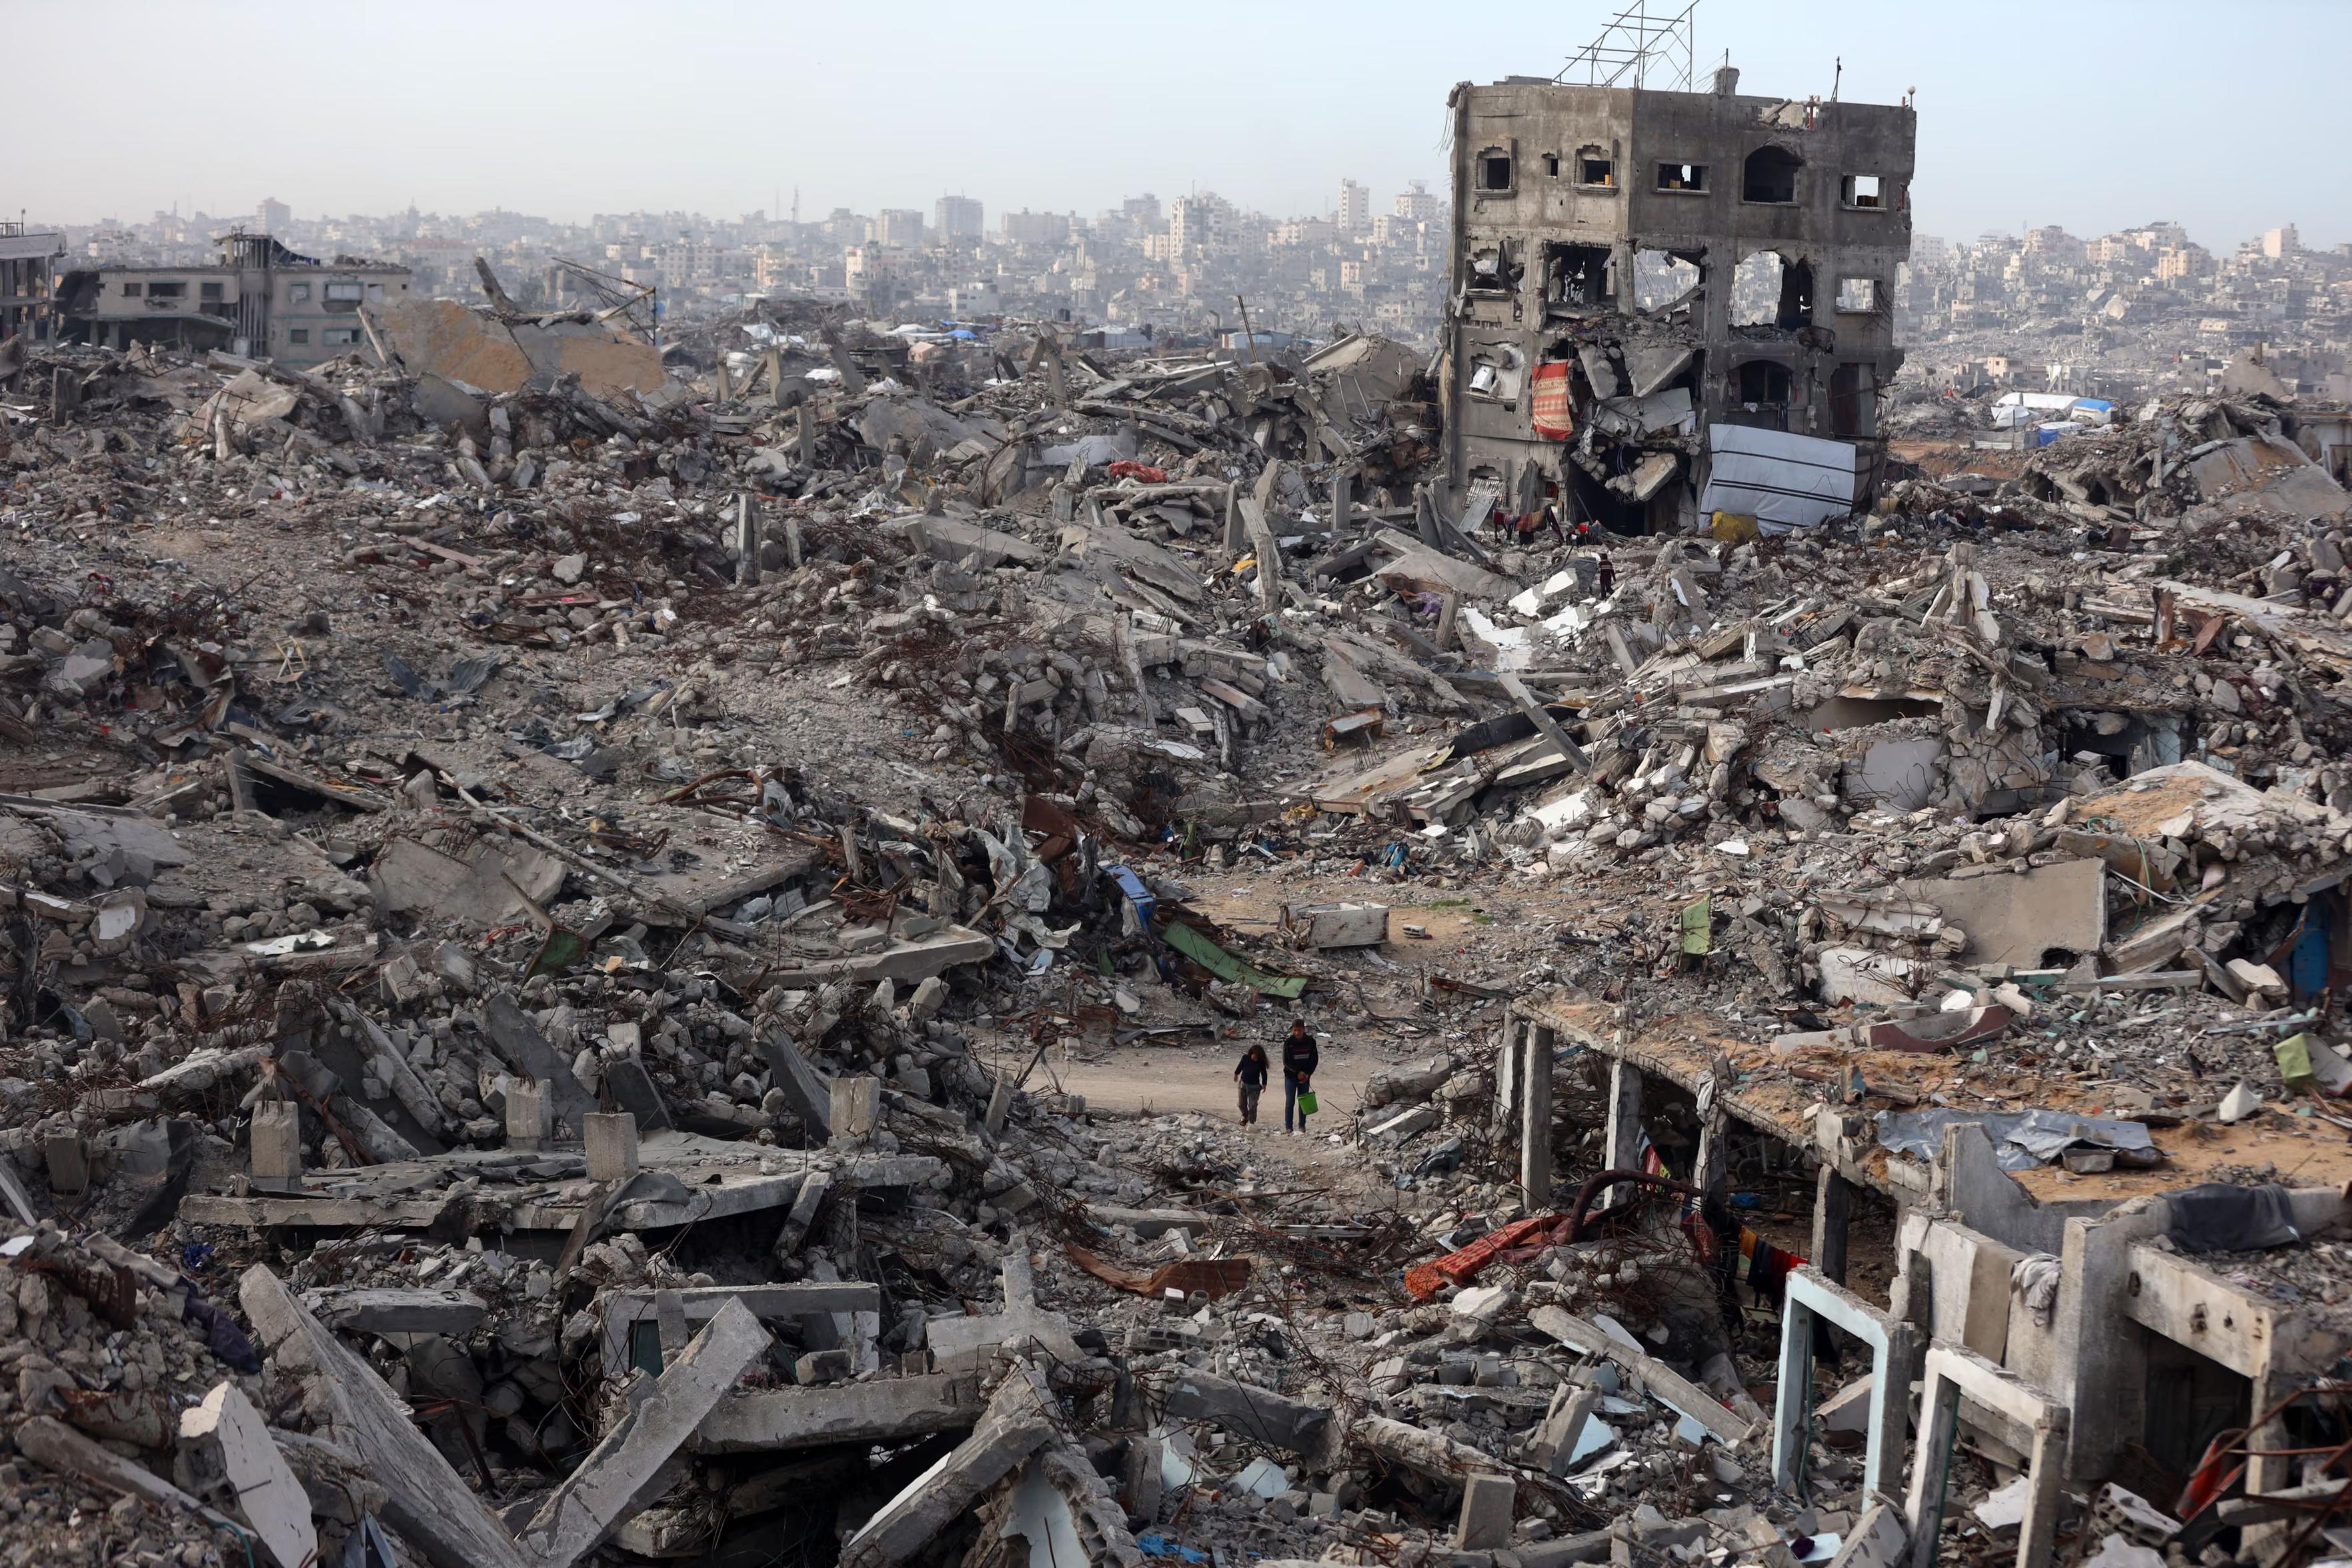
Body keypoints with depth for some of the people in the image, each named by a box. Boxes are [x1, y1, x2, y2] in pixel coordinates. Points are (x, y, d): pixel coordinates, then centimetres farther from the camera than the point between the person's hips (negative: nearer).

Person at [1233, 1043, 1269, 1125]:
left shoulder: (1261, 1062, -14)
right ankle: (1245, 1117, 39)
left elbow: (1264, 1074, -2)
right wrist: (1236, 1074, 24)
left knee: (1252, 1105, -5)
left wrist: (1264, 1085, -2)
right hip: (1243, 1083, 3)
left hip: (1254, 1086, -3)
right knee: (1242, 1104, 14)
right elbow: (1240, 1066, 10)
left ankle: (1252, 1121, 8)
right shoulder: (1245, 1058, -9)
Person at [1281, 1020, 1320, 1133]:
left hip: (1305, 1076, 2)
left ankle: (1302, 1126, 12)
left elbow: (1315, 1059, 3)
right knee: (1290, 1101, -4)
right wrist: (1298, 1072, -16)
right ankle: (1288, 1127, -2)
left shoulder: (1310, 1042, -1)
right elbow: (1286, 1061, -7)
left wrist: (1308, 1074, -9)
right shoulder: (1288, 1042, -6)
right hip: (1291, 1075, -2)